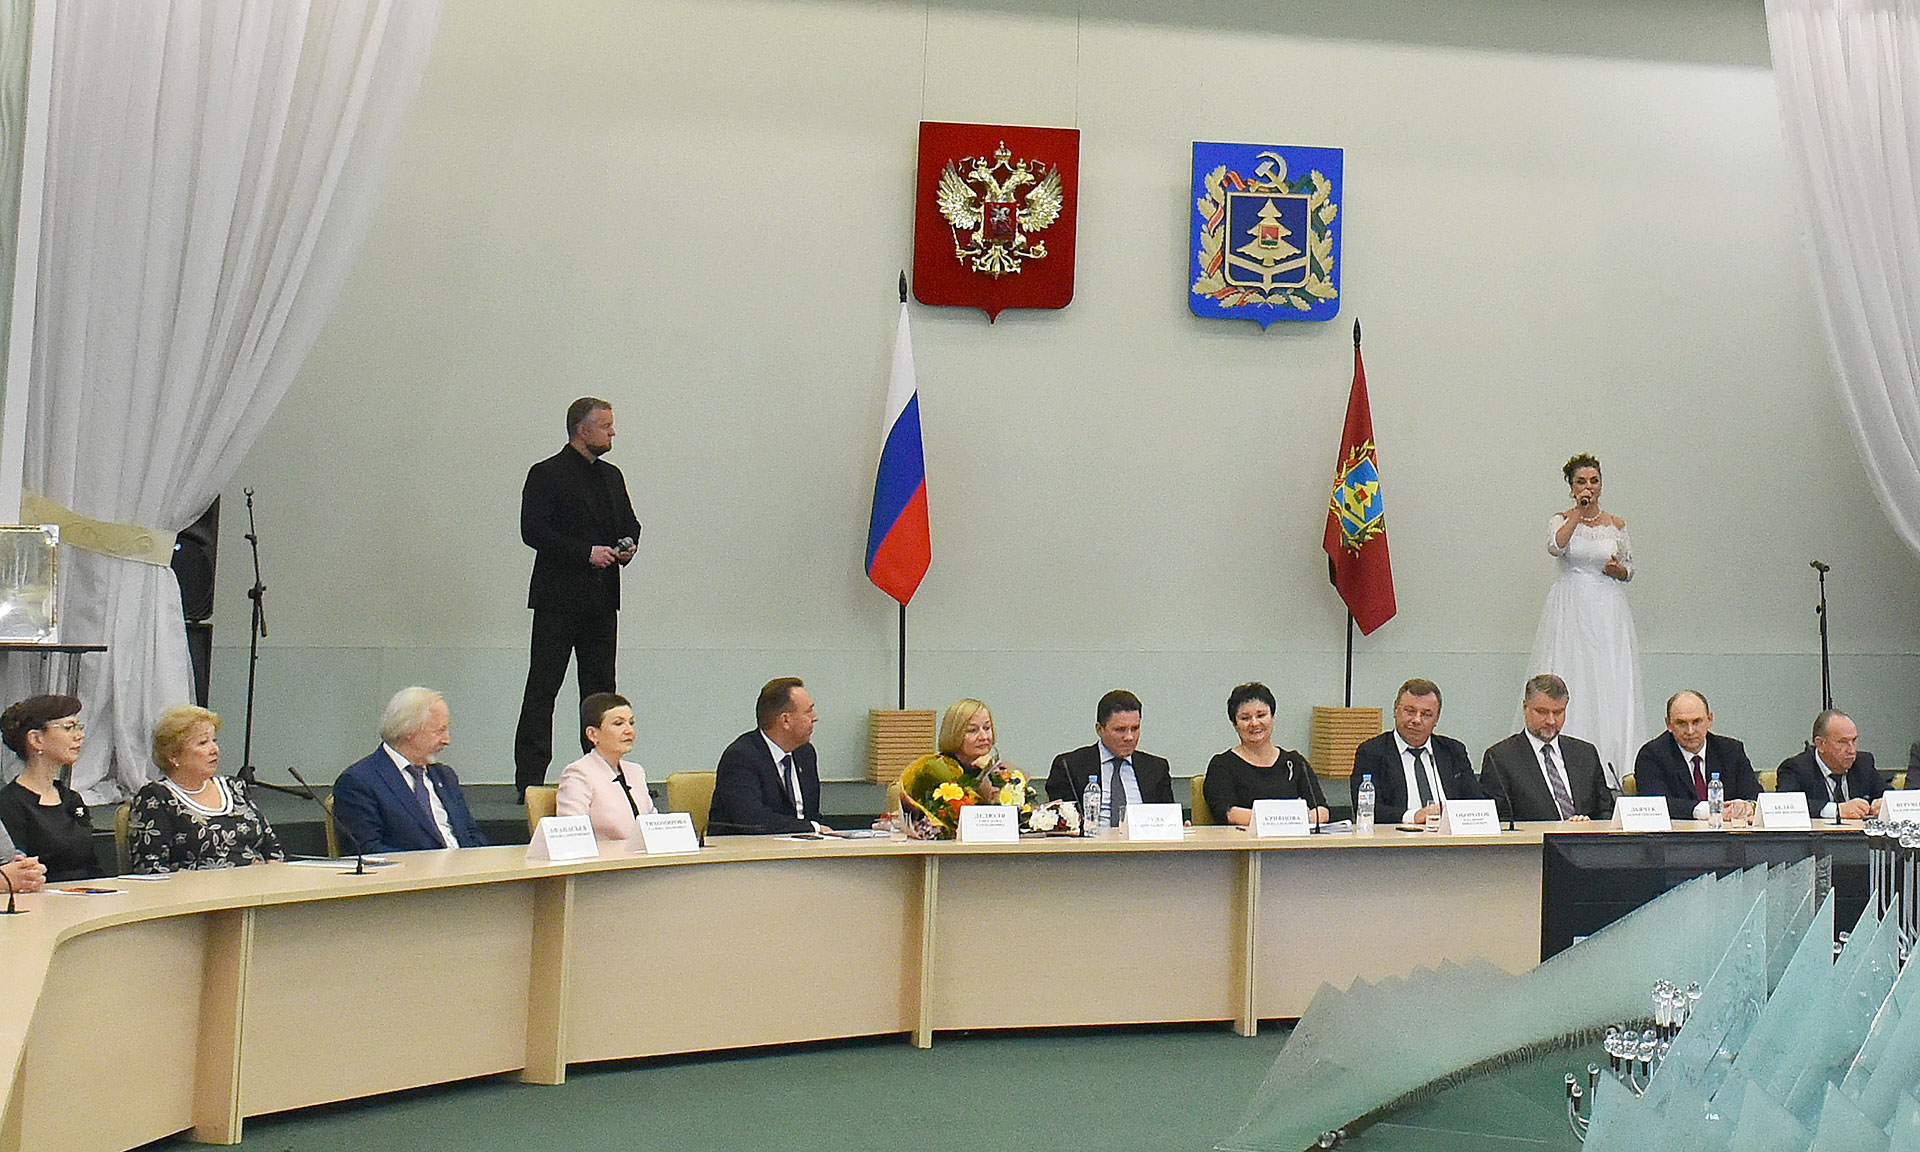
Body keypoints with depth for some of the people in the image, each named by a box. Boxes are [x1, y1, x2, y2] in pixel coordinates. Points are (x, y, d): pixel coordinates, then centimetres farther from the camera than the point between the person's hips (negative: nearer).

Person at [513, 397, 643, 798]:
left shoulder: (612, 476, 17)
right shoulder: (546, 474, -5)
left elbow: (629, 523, 25)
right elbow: (533, 530, -13)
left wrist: (627, 547, 2)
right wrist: (586, 552, -18)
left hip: (602, 599, 7)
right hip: (559, 596, -7)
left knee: (600, 689, 9)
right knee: (542, 688, -5)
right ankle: (530, 779, -3)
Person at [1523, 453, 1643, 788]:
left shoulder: (1616, 525, 9)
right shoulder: (1561, 520, 3)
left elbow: (1629, 570, 16)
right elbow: (1555, 547, -19)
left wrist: (1618, 569, -6)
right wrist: (1578, 513, -15)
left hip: (1607, 609, 2)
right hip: (1570, 609, -2)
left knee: (1608, 680, -3)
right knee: (1569, 680, -6)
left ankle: (1607, 759, 1)